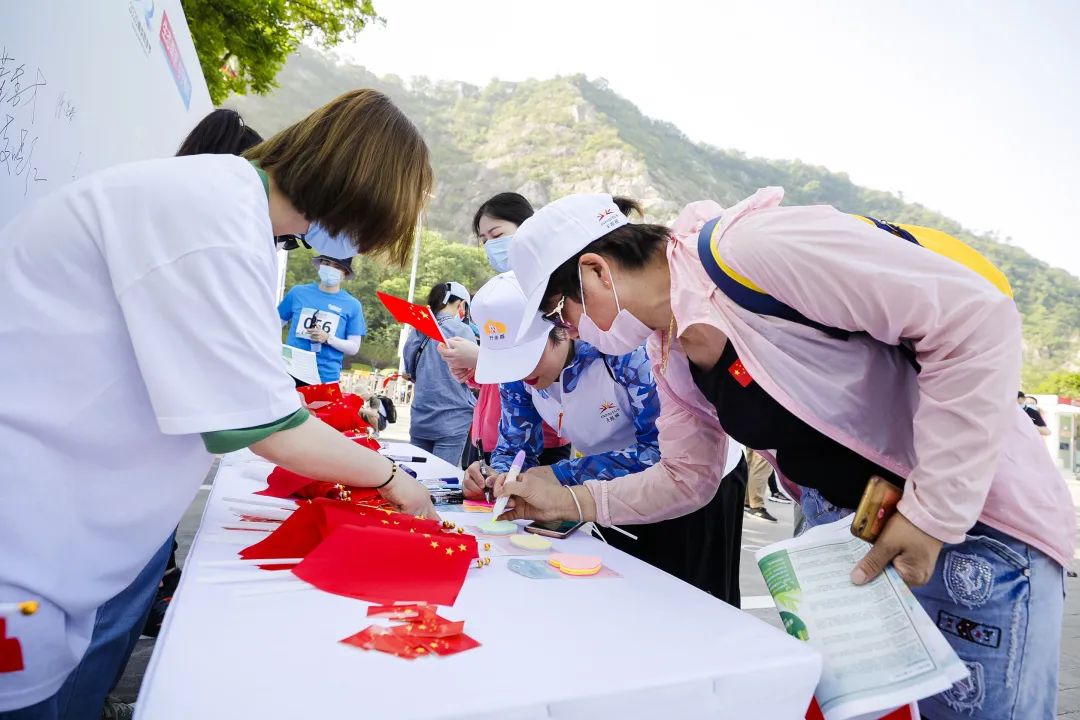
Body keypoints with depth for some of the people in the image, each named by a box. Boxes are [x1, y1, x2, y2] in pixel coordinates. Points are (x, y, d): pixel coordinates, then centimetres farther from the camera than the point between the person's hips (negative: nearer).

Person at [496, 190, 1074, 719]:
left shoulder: (751, 250, -28)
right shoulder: (672, 360, 1)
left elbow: (975, 314, -27)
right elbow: (685, 477, 11)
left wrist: (931, 513, -26)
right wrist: (572, 502, 5)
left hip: (977, 521, -7)